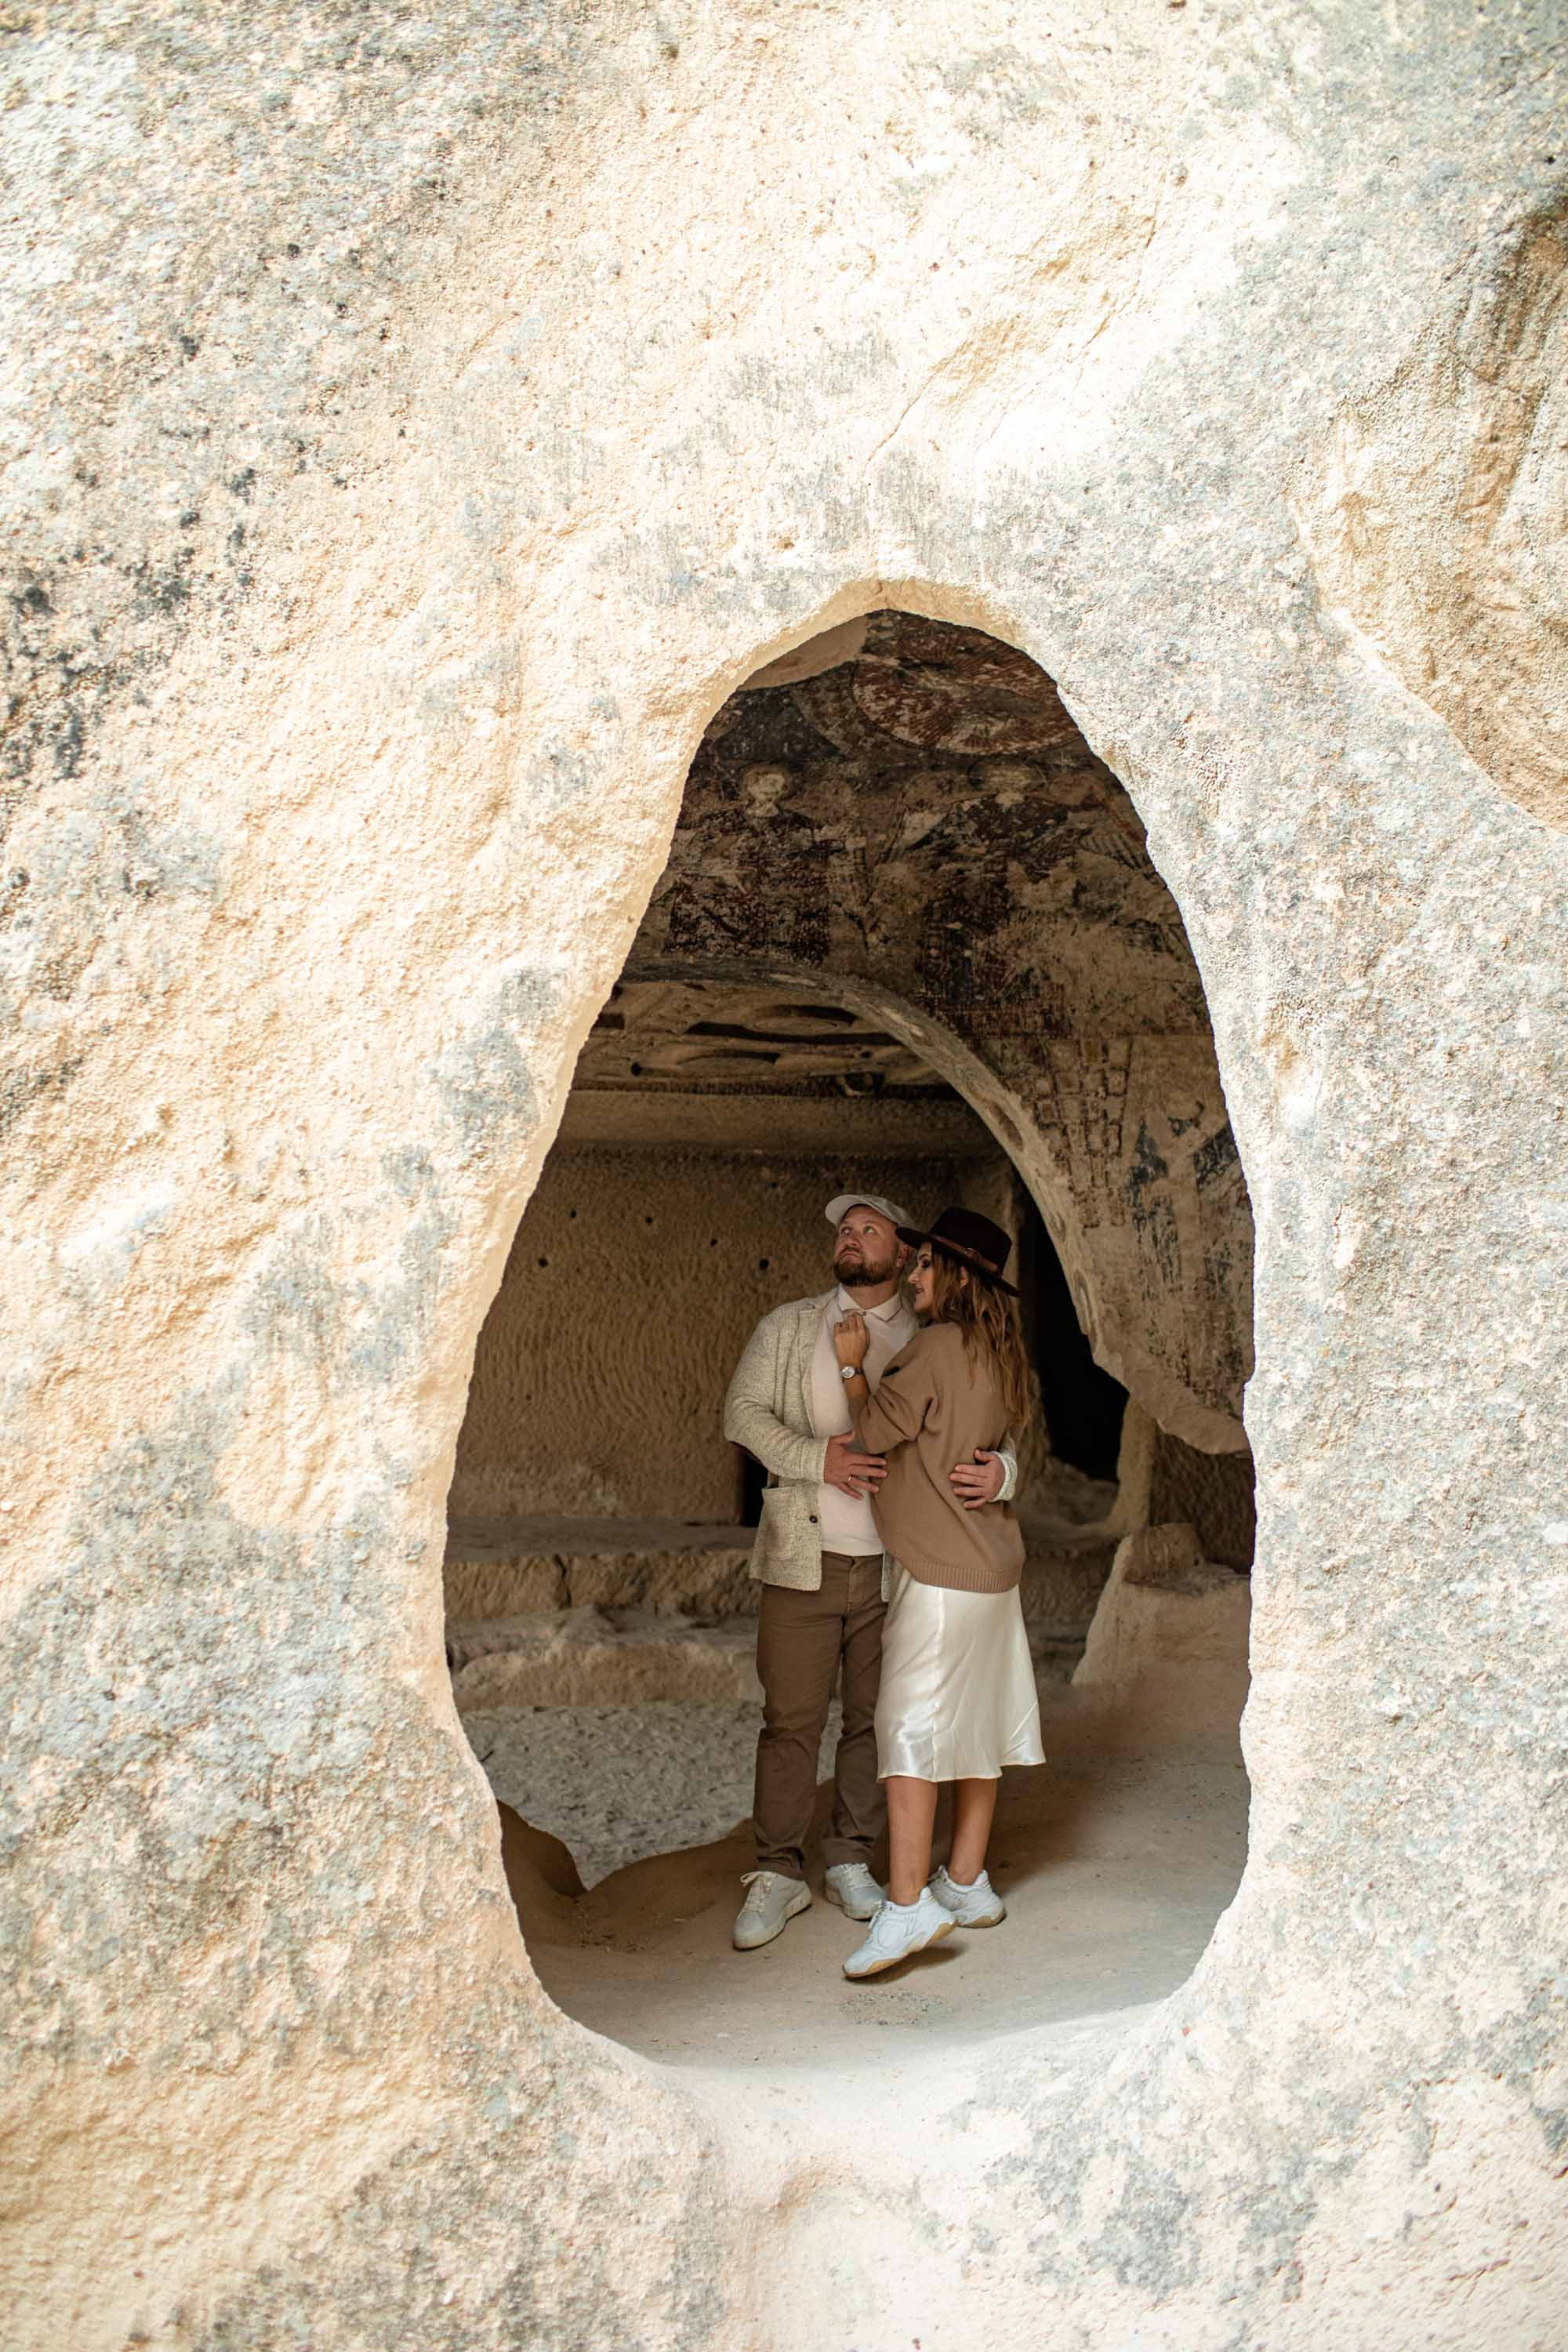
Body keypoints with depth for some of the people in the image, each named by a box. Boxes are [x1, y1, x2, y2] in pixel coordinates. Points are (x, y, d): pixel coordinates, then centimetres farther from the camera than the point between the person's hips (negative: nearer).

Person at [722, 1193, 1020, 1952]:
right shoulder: (789, 1327, 9)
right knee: (791, 1718, 0)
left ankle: (851, 1862, 23)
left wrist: (998, 1470, -21)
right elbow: (742, 1410, 1)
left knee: (876, 1717, 8)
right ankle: (777, 1873, 11)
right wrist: (816, 1457, -16)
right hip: (805, 1559, -1)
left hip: (894, 1565, 1)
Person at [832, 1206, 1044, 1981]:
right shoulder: (999, 1357, 11)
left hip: (941, 1572, -9)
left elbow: (876, 1431, -10)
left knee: (910, 1726, -10)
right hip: (992, 1566, 9)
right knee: (976, 1723, 13)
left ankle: (908, 1902, -14)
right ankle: (966, 1883, 21)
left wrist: (853, 1365, 0)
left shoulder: (935, 1348, -15)